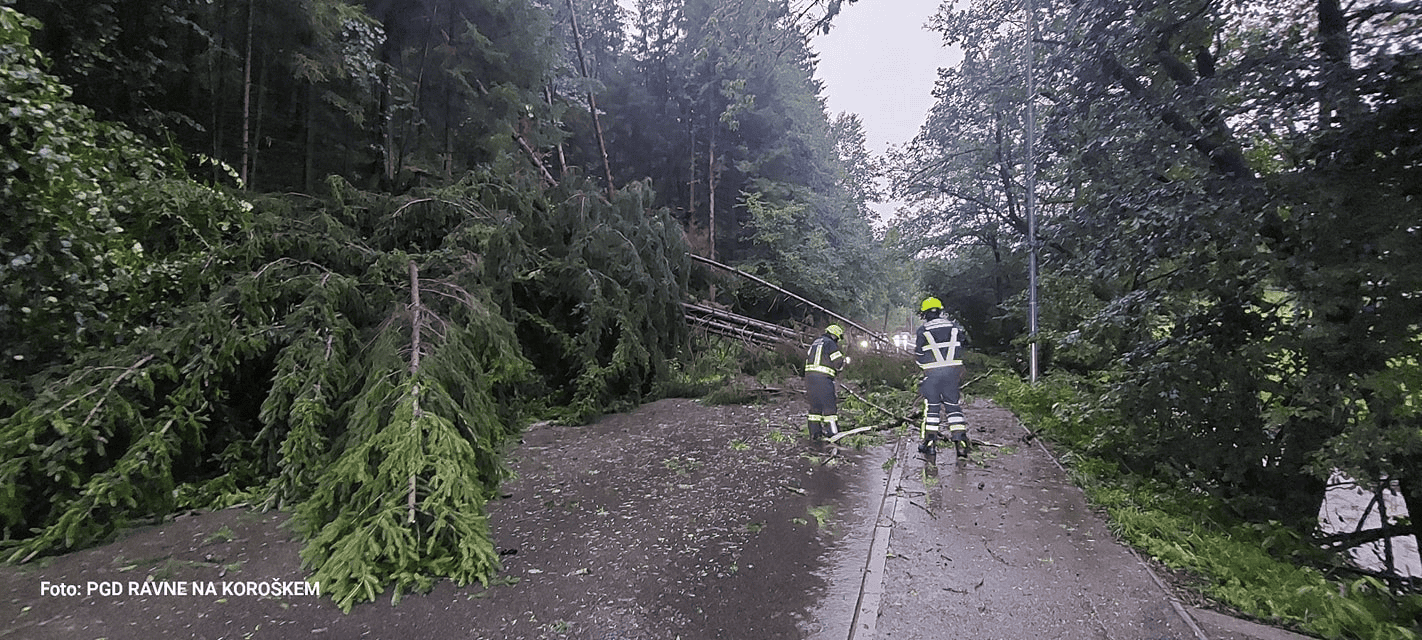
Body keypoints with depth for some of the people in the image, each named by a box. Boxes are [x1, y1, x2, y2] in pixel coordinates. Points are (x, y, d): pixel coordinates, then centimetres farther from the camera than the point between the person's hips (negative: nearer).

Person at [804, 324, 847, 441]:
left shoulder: (815, 342, 21)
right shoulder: (830, 344, -5)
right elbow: (838, 364, -8)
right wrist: (845, 360, 12)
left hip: (809, 375, 8)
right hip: (823, 378, -8)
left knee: (815, 406, 12)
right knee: (829, 406, -2)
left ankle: (815, 432, 15)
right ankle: (832, 433, -1)